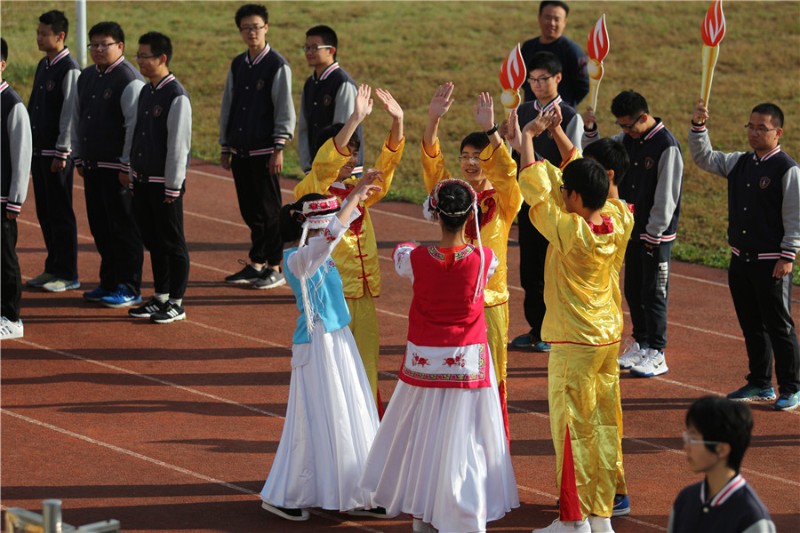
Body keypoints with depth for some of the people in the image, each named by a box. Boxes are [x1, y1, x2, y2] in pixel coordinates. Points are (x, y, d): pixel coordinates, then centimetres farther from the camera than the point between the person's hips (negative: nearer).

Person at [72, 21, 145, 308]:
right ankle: (109, 283, 26)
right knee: (100, 228, 14)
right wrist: (79, 158, 18)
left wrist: (127, 166, -17)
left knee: (124, 229, -1)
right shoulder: (86, 78, 12)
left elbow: (136, 126, -16)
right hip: (92, 166, 8)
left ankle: (130, 289, 7)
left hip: (118, 169, -8)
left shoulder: (129, 80, -13)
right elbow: (77, 120, 20)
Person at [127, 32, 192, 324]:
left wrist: (172, 187, -17)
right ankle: (160, 298, 24)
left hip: (165, 184, -8)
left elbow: (179, 144, -17)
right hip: (143, 180, 8)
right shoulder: (145, 92, 10)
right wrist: (134, 175, 15)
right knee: (153, 242, 15)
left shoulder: (177, 97, -15)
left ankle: (176, 303, 9)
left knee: (172, 243, 1)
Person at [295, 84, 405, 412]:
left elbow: (386, 164, 6)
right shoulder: (312, 191, -6)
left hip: (363, 291, 7)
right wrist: (356, 119, -32)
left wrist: (397, 122, -10)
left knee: (366, 359, 10)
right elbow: (325, 163, -24)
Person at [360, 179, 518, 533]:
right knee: (464, 437, 3)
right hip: (469, 364, -1)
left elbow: (399, 251, 12)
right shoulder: (484, 260, -13)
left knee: (422, 434, 15)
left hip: (424, 361, 1)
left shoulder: (416, 260, -12)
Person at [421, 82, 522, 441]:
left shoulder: (503, 202, -3)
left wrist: (490, 129, -32)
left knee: (490, 378, 4)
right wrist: (434, 120, -25)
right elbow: (431, 162, -9)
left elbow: (505, 172, -22)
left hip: (490, 299, -2)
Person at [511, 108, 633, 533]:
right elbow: (583, 177, 7)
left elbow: (536, 192, -14)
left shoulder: (570, 232, -23)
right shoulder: (620, 223, -6)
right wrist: (556, 133, 10)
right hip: (610, 338, 7)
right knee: (604, 426, 12)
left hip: (574, 343, -7)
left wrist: (527, 138, -3)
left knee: (572, 429, 1)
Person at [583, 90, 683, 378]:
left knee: (653, 293, -1)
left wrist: (653, 234, -16)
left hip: (656, 235, -8)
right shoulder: (627, 139, 5)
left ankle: (656, 354, 6)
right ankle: (640, 346, 26)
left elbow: (666, 196, -18)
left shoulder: (666, 146, -18)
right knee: (632, 290, 14)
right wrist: (590, 129, -2)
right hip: (632, 230, 8)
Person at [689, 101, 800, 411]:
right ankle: (760, 385, 26)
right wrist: (698, 126, -1)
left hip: (771, 264, -7)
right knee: (751, 325, 15)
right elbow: (703, 158, 14)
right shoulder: (739, 164, 9)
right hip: (740, 258, 7)